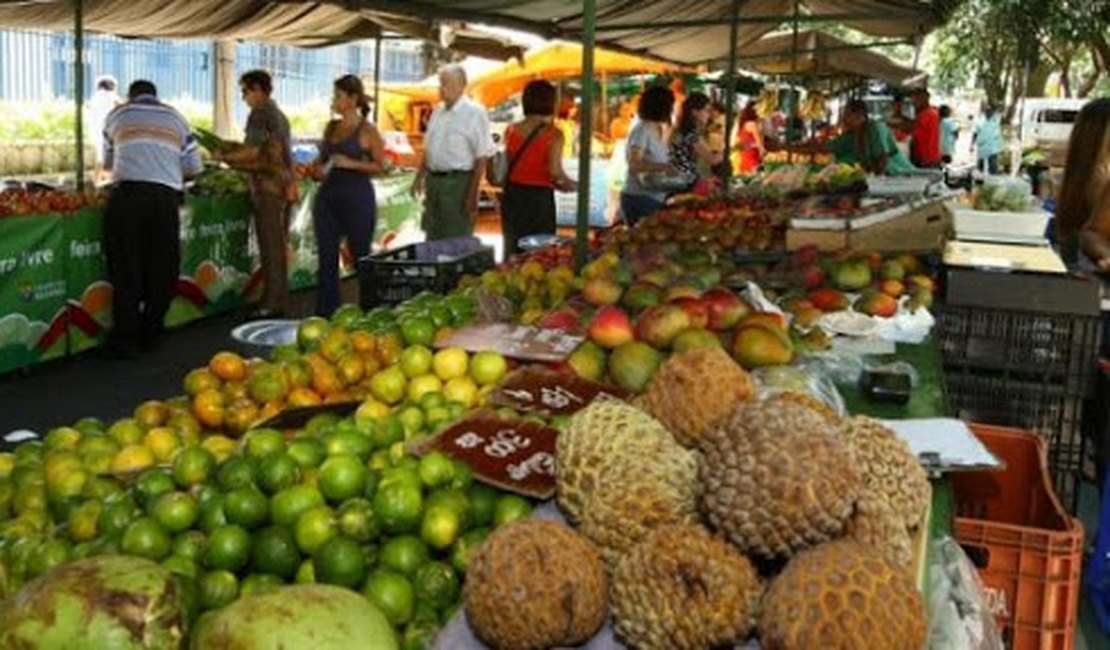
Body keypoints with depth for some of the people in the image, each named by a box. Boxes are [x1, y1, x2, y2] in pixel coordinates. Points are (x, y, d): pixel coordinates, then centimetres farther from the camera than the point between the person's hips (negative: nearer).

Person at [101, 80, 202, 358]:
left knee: (125, 270, 3)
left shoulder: (116, 115, 18)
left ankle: (125, 340, 5)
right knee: (162, 269, 10)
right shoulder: (175, 117, 19)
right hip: (166, 196, 1)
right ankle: (149, 334, 15)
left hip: (127, 193, 0)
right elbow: (193, 166, 15)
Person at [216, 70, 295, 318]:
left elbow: (253, 152, -15)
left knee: (270, 247, -5)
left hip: (268, 187, -8)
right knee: (278, 246, 12)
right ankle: (280, 300, 18)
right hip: (284, 186, 9)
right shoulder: (279, 114, 18)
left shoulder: (259, 114, -9)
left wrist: (225, 156, -1)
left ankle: (272, 304, -2)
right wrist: (232, 148, 22)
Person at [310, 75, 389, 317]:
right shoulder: (331, 127, 12)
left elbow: (381, 166, -8)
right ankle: (325, 313, 11)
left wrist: (350, 163, -18)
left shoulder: (367, 130, -5)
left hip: (357, 197, -6)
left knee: (361, 257, 5)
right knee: (327, 258, 5)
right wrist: (318, 168, 2)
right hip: (328, 196, 6)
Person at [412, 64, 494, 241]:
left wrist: (472, 193, -16)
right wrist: (420, 177, 16)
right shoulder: (438, 111, 13)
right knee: (433, 239, 13)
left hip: (458, 182, -7)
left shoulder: (474, 113, -10)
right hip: (434, 179, 7)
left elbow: (482, 158, -13)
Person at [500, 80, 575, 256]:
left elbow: (507, 165, 6)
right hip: (539, 197, -4)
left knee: (512, 249, 13)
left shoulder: (511, 130, 3)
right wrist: (568, 184, 1)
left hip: (512, 194, 4)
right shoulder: (553, 134, -10)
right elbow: (555, 171, -18)